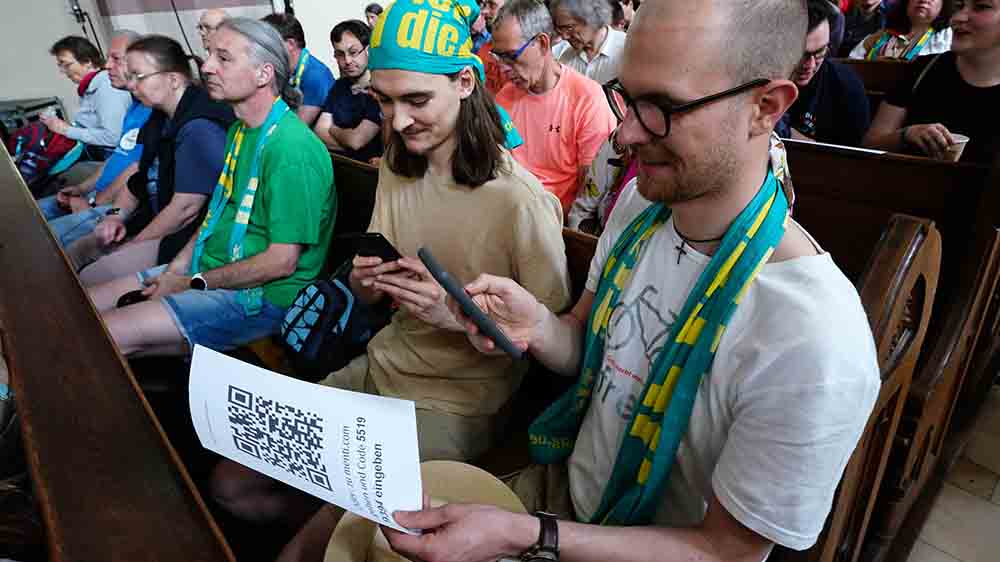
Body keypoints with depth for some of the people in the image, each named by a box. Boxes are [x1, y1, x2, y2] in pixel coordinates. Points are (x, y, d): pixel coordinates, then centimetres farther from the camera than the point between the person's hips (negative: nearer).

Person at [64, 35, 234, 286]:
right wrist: (115, 214, 3)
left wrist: (134, 244, -12)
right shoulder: (162, 118, 10)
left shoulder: (200, 128, -22)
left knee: (88, 281, -14)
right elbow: (141, 175, 21)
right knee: (69, 257, 11)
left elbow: (186, 208, -24)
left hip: (184, 238, -10)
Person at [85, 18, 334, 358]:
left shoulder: (292, 149, -22)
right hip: (205, 268, 9)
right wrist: (176, 268, 3)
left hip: (261, 295, -9)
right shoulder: (240, 131, 10)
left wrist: (193, 284, -13)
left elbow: (281, 261, -23)